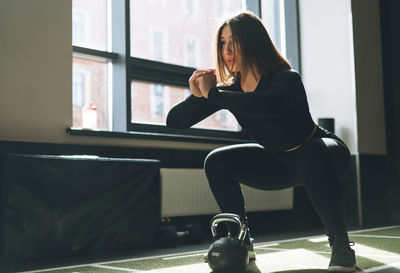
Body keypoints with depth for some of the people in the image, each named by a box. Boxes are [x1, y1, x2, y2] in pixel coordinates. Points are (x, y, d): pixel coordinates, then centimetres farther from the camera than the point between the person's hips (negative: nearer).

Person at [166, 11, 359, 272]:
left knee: (313, 155, -41)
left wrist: (212, 93, -44)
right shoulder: (229, 88, -12)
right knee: (217, 162, -7)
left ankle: (341, 245, -27)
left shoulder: (287, 79, -29)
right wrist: (196, 96, -31)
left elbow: (270, 105, -55)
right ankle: (242, 241, 1)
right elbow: (175, 122, -10)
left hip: (326, 155, -6)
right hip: (281, 161, 6)